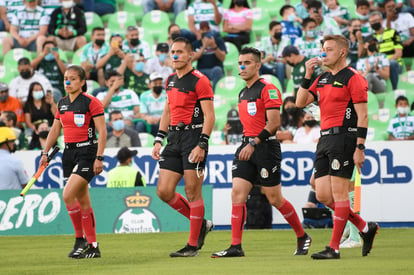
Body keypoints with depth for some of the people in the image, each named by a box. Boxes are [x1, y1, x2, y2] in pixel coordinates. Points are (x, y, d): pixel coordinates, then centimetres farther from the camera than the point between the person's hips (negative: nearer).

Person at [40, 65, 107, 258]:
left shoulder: (91, 102, -9)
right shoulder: (62, 104, 12)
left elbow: (102, 131, -11)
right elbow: (55, 130, 20)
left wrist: (99, 158, -16)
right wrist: (45, 153, 13)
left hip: (86, 152, -7)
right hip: (69, 152, 7)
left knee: (68, 195, -18)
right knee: (83, 202, 8)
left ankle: (80, 240, -6)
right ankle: (93, 246, 13)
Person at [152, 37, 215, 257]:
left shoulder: (199, 81, -8)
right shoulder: (170, 80, 15)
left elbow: (209, 116, -12)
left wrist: (201, 145, -19)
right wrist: (158, 140, 16)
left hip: (193, 136, -8)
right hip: (174, 139, 8)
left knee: (192, 192, -4)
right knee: (164, 192, 2)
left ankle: (193, 245, 3)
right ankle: (201, 224, 20)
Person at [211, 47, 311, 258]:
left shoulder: (268, 89, -10)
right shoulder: (243, 93, 16)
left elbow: (274, 123, -17)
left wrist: (254, 143, -21)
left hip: (265, 146, -8)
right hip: (246, 147, 8)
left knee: (274, 199, -1)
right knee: (237, 193, -6)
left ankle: (302, 237, 18)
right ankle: (236, 246, -9)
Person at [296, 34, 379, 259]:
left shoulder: (353, 78, -6)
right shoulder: (322, 79, 18)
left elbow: (363, 115, -10)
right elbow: (300, 102, 13)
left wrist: (360, 148, -16)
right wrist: (307, 76, 3)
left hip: (343, 137, -8)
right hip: (324, 139, 8)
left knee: (338, 192, -8)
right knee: (323, 195, 3)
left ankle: (334, 248, -5)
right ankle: (365, 228, 18)